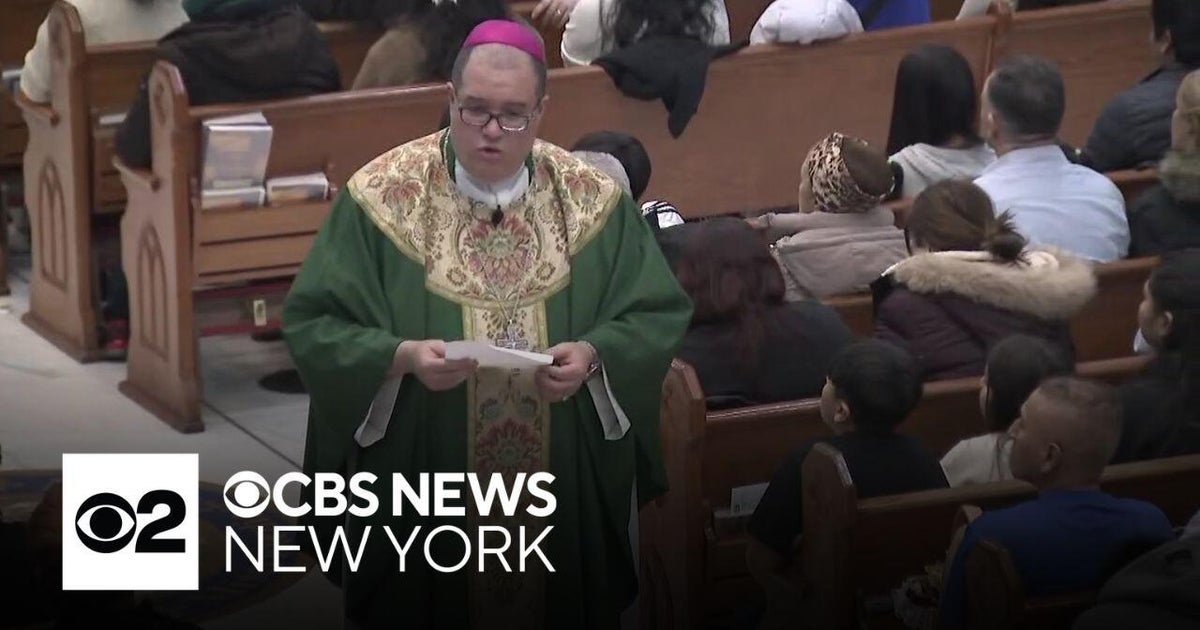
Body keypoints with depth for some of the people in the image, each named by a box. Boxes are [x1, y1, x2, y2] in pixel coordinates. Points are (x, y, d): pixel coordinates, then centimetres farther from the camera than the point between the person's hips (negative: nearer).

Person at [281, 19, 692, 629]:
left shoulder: (593, 199, -2)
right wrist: (402, 356, -25)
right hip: (422, 491, -2)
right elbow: (312, 323, -8)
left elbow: (658, 316, 2)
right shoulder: (384, 195, -9)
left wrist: (593, 354, -18)